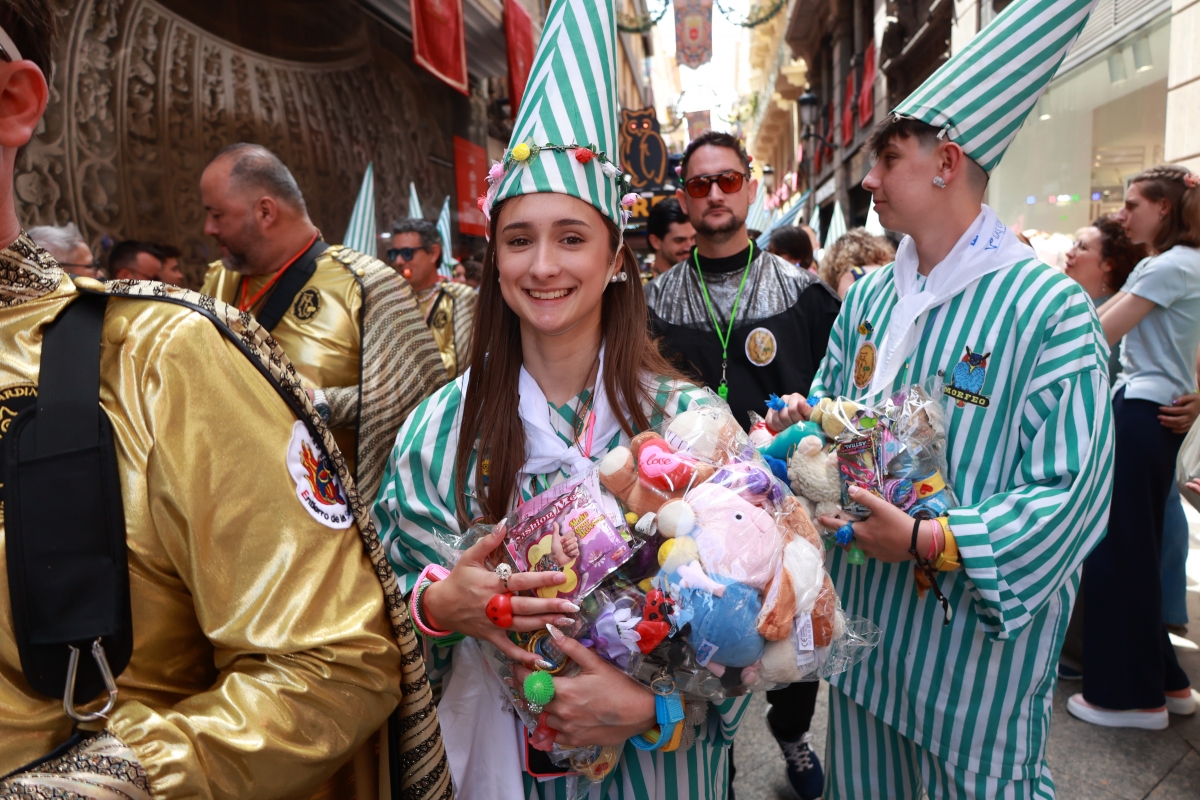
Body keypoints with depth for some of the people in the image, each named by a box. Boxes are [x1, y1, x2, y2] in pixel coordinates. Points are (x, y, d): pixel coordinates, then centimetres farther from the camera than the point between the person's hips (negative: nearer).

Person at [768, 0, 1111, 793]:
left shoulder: (1047, 306, -16)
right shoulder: (868, 298, 4)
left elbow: (1071, 495, -19)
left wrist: (929, 541, -26)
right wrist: (803, 422, -7)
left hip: (976, 635, -6)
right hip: (862, 615, 6)